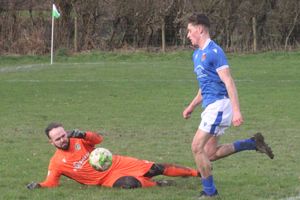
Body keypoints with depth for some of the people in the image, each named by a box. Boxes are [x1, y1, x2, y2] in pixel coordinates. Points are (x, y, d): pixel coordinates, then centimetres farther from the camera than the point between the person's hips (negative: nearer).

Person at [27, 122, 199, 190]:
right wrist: (37, 186, -25)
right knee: (129, 183, -35)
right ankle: (156, 184, -6)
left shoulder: (78, 141, -2)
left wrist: (84, 135, -28)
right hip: (108, 179, -3)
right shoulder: (56, 163, -7)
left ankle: (197, 172, 5)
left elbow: (98, 139, -9)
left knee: (155, 169, -3)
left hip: (117, 163, 3)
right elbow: (50, 183, -5)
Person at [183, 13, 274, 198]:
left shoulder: (214, 52, -14)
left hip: (219, 105, -10)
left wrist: (236, 111, -25)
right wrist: (192, 107, 26)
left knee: (198, 147, -9)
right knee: (210, 153, 8)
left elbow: (228, 82, -19)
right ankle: (253, 143, 16)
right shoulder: (197, 54, 16)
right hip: (211, 106, 10)